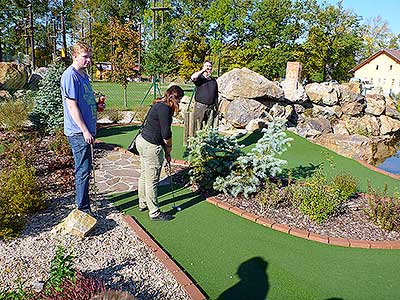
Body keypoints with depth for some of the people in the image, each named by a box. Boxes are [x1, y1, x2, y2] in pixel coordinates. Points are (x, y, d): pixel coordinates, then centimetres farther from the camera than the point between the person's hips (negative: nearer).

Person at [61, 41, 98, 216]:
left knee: (85, 168, 18)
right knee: (83, 170, -4)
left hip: (86, 130, 10)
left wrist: (96, 104, 10)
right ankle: (83, 208, 7)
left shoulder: (84, 75, 16)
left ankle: (82, 199, 33)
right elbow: (72, 106, -19)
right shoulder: (70, 76, -14)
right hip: (78, 132, -10)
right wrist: (85, 130, -19)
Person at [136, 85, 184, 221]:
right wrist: (168, 149, 0)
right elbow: (166, 134, -19)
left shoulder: (158, 105, 12)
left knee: (144, 175, 21)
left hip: (142, 140, 10)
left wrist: (166, 151, 14)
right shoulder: (164, 108, -18)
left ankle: (143, 204, 37)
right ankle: (154, 213, 13)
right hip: (151, 147, -10)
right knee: (152, 181, 1)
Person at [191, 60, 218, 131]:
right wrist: (203, 70, -16)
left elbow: (216, 96, 19)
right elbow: (193, 77, -24)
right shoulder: (199, 78, 2)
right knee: (198, 128, -2)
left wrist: (216, 108, 15)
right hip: (200, 107, -4)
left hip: (211, 108, 4)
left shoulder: (213, 80, 16)